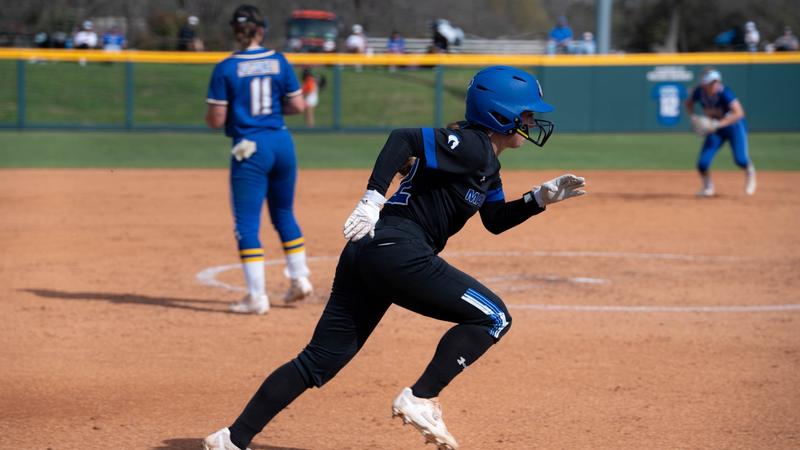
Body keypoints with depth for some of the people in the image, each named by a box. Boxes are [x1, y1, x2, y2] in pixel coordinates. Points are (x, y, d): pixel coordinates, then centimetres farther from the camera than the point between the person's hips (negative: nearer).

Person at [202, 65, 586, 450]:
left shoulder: (487, 164, 22)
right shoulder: (471, 146, -9)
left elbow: (495, 221, 31)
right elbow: (404, 138, -20)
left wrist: (540, 199, 18)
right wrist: (373, 199, -28)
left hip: (369, 248, 10)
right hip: (397, 248, -10)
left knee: (321, 359, 8)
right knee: (492, 316, -4)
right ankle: (420, 400, -7)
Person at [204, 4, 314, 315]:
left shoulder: (226, 69, -10)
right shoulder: (279, 62, 0)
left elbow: (216, 120, -10)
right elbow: (298, 106, 3)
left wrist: (211, 113, 12)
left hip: (250, 149, -4)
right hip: (282, 143, 4)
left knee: (247, 224, 0)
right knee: (284, 214, 22)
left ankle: (257, 297, -4)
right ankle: (300, 280, 26)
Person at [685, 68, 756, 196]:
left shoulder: (724, 93, -28)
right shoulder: (699, 92, -14)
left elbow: (739, 113, -34)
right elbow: (689, 103, 9)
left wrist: (717, 124, -37)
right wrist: (693, 117, -10)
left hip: (734, 126, -4)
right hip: (715, 130, 4)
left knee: (740, 159, -21)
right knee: (702, 163, -11)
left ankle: (750, 173, 16)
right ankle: (707, 187, 19)